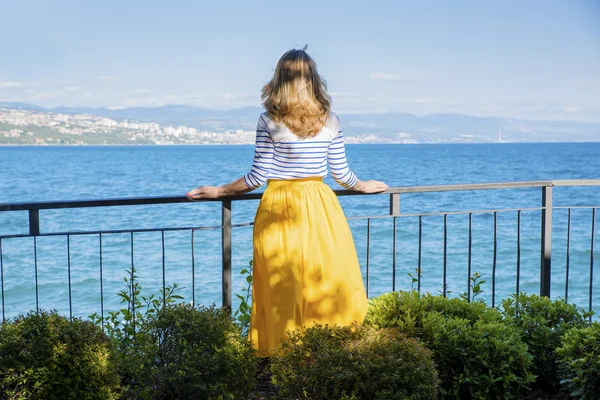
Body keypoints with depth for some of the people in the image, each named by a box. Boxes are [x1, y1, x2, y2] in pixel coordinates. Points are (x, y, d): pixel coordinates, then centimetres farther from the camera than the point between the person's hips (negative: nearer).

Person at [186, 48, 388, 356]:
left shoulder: (269, 121, -6)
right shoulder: (330, 120, 1)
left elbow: (258, 176, -6)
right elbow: (341, 173, 5)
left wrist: (217, 191, 8)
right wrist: (363, 186, 27)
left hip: (279, 210, -2)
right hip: (320, 209, 2)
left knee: (283, 287, 6)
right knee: (329, 281, 10)